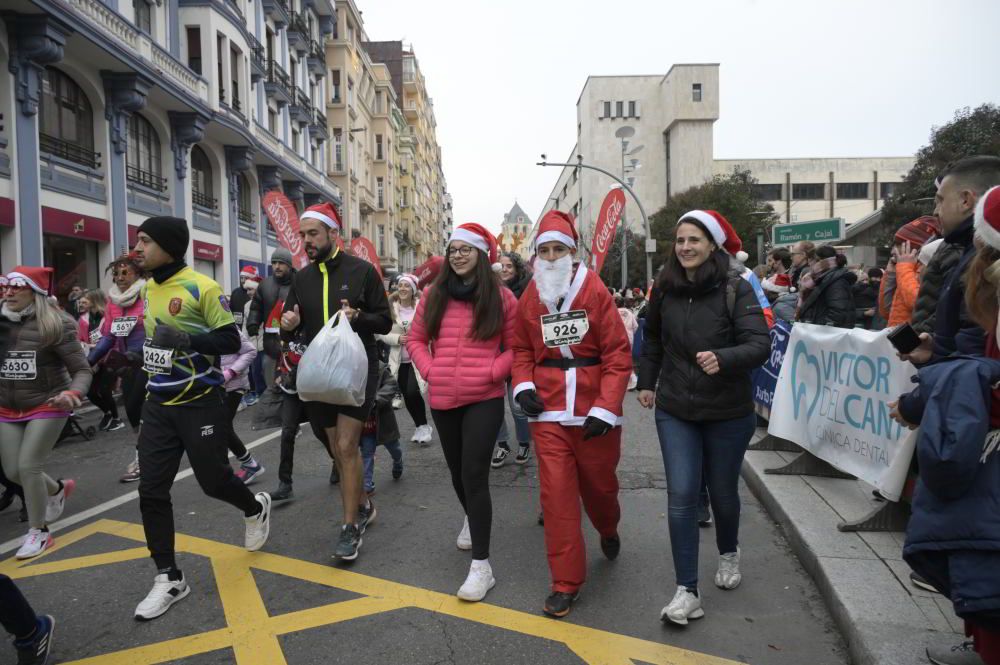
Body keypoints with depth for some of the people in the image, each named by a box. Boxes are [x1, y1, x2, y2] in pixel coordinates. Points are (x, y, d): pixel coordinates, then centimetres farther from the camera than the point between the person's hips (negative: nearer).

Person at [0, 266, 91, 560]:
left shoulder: (55, 325, -15)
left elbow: (82, 370, -15)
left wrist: (73, 394, -33)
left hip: (47, 407, -5)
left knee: (28, 466, -9)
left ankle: (38, 532, 10)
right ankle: (58, 489, 41)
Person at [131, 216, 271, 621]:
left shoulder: (202, 287, -14)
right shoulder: (147, 288, 9)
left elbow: (231, 340, -15)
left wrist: (186, 340, -28)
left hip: (199, 403, -7)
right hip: (158, 404, 7)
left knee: (212, 480, 3)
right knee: (151, 491, 2)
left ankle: (255, 508, 38)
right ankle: (169, 578, 14)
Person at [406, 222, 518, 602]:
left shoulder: (501, 298, -4)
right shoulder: (434, 295, 4)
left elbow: (515, 347, 0)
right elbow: (415, 339, 11)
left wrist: (491, 373, -13)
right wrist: (429, 370, -3)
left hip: (485, 399, -4)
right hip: (442, 399, 4)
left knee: (474, 474, -10)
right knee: (458, 470, 20)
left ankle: (481, 565, -1)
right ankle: (472, 519, 51)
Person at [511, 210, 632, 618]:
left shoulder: (595, 291, -8)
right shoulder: (530, 298, 3)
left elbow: (618, 354, -9)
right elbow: (521, 349, 15)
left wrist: (605, 409, -15)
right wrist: (523, 384, -3)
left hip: (595, 414, -2)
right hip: (548, 414, 2)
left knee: (599, 484, 16)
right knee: (557, 494, 0)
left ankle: (608, 531, 52)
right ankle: (566, 582, 14)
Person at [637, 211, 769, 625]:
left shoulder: (736, 289, -13)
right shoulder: (665, 289, -1)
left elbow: (760, 344, -20)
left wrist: (723, 359, -38)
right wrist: (647, 381, 16)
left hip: (728, 412, -2)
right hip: (675, 411, 2)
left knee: (722, 491, 15)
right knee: (681, 496, -4)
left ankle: (729, 552, 46)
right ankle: (687, 592, 5)